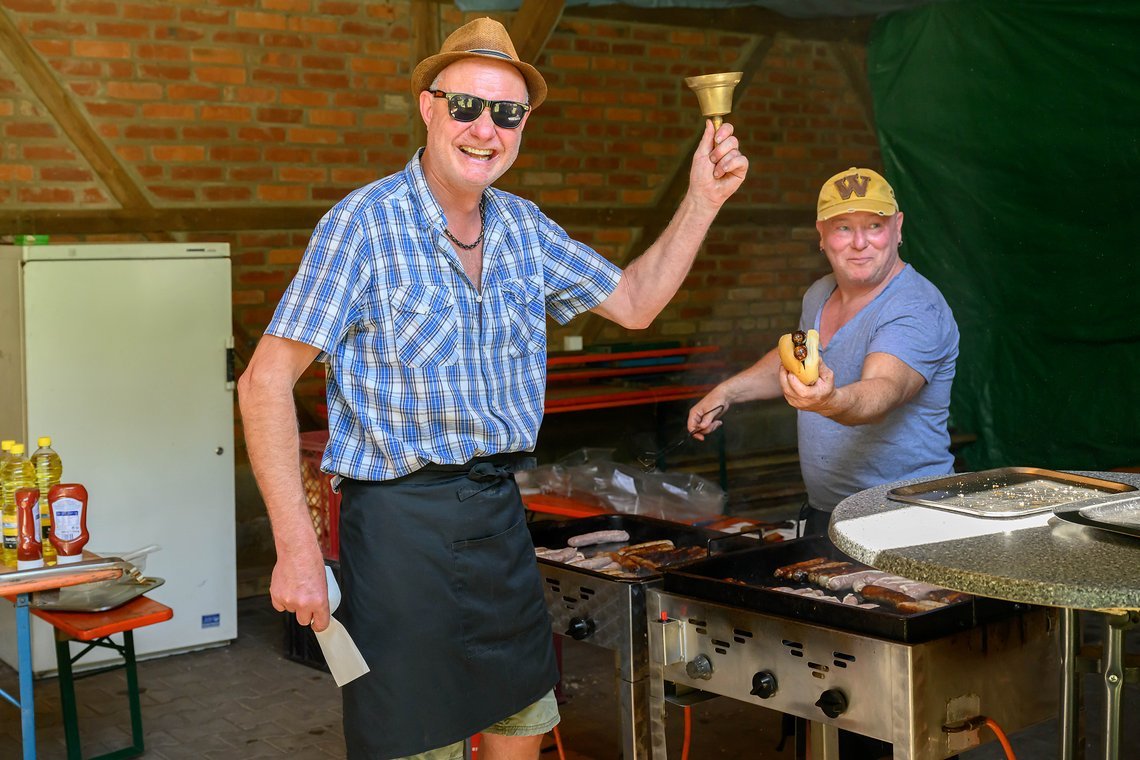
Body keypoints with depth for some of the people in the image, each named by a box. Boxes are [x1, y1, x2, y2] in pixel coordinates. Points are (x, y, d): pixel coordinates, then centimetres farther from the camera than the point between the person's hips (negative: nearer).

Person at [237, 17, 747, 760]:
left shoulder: (523, 227, 6)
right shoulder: (366, 222, -14)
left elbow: (634, 303, 17)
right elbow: (266, 382, -14)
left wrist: (703, 200, 5)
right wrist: (297, 547, -19)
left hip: (500, 507, 7)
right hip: (403, 522, -6)